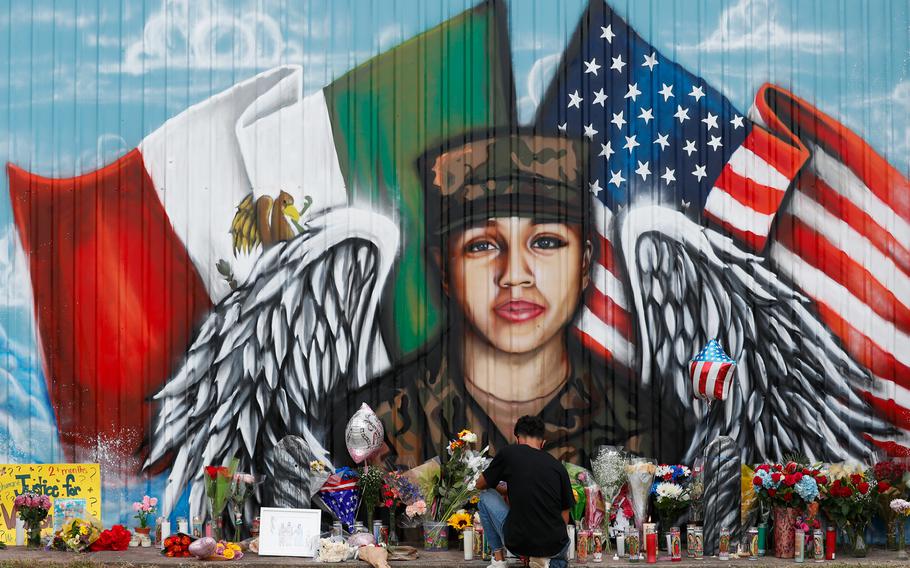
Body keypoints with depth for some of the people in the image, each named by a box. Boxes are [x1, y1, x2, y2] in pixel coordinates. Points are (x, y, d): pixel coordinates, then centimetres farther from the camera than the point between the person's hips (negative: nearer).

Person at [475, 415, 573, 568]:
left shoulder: (508, 453, 1)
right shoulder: (558, 466, 8)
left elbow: (481, 485, 18)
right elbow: (565, 517, 13)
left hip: (518, 543, -2)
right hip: (553, 547, 2)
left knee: (486, 496, 24)